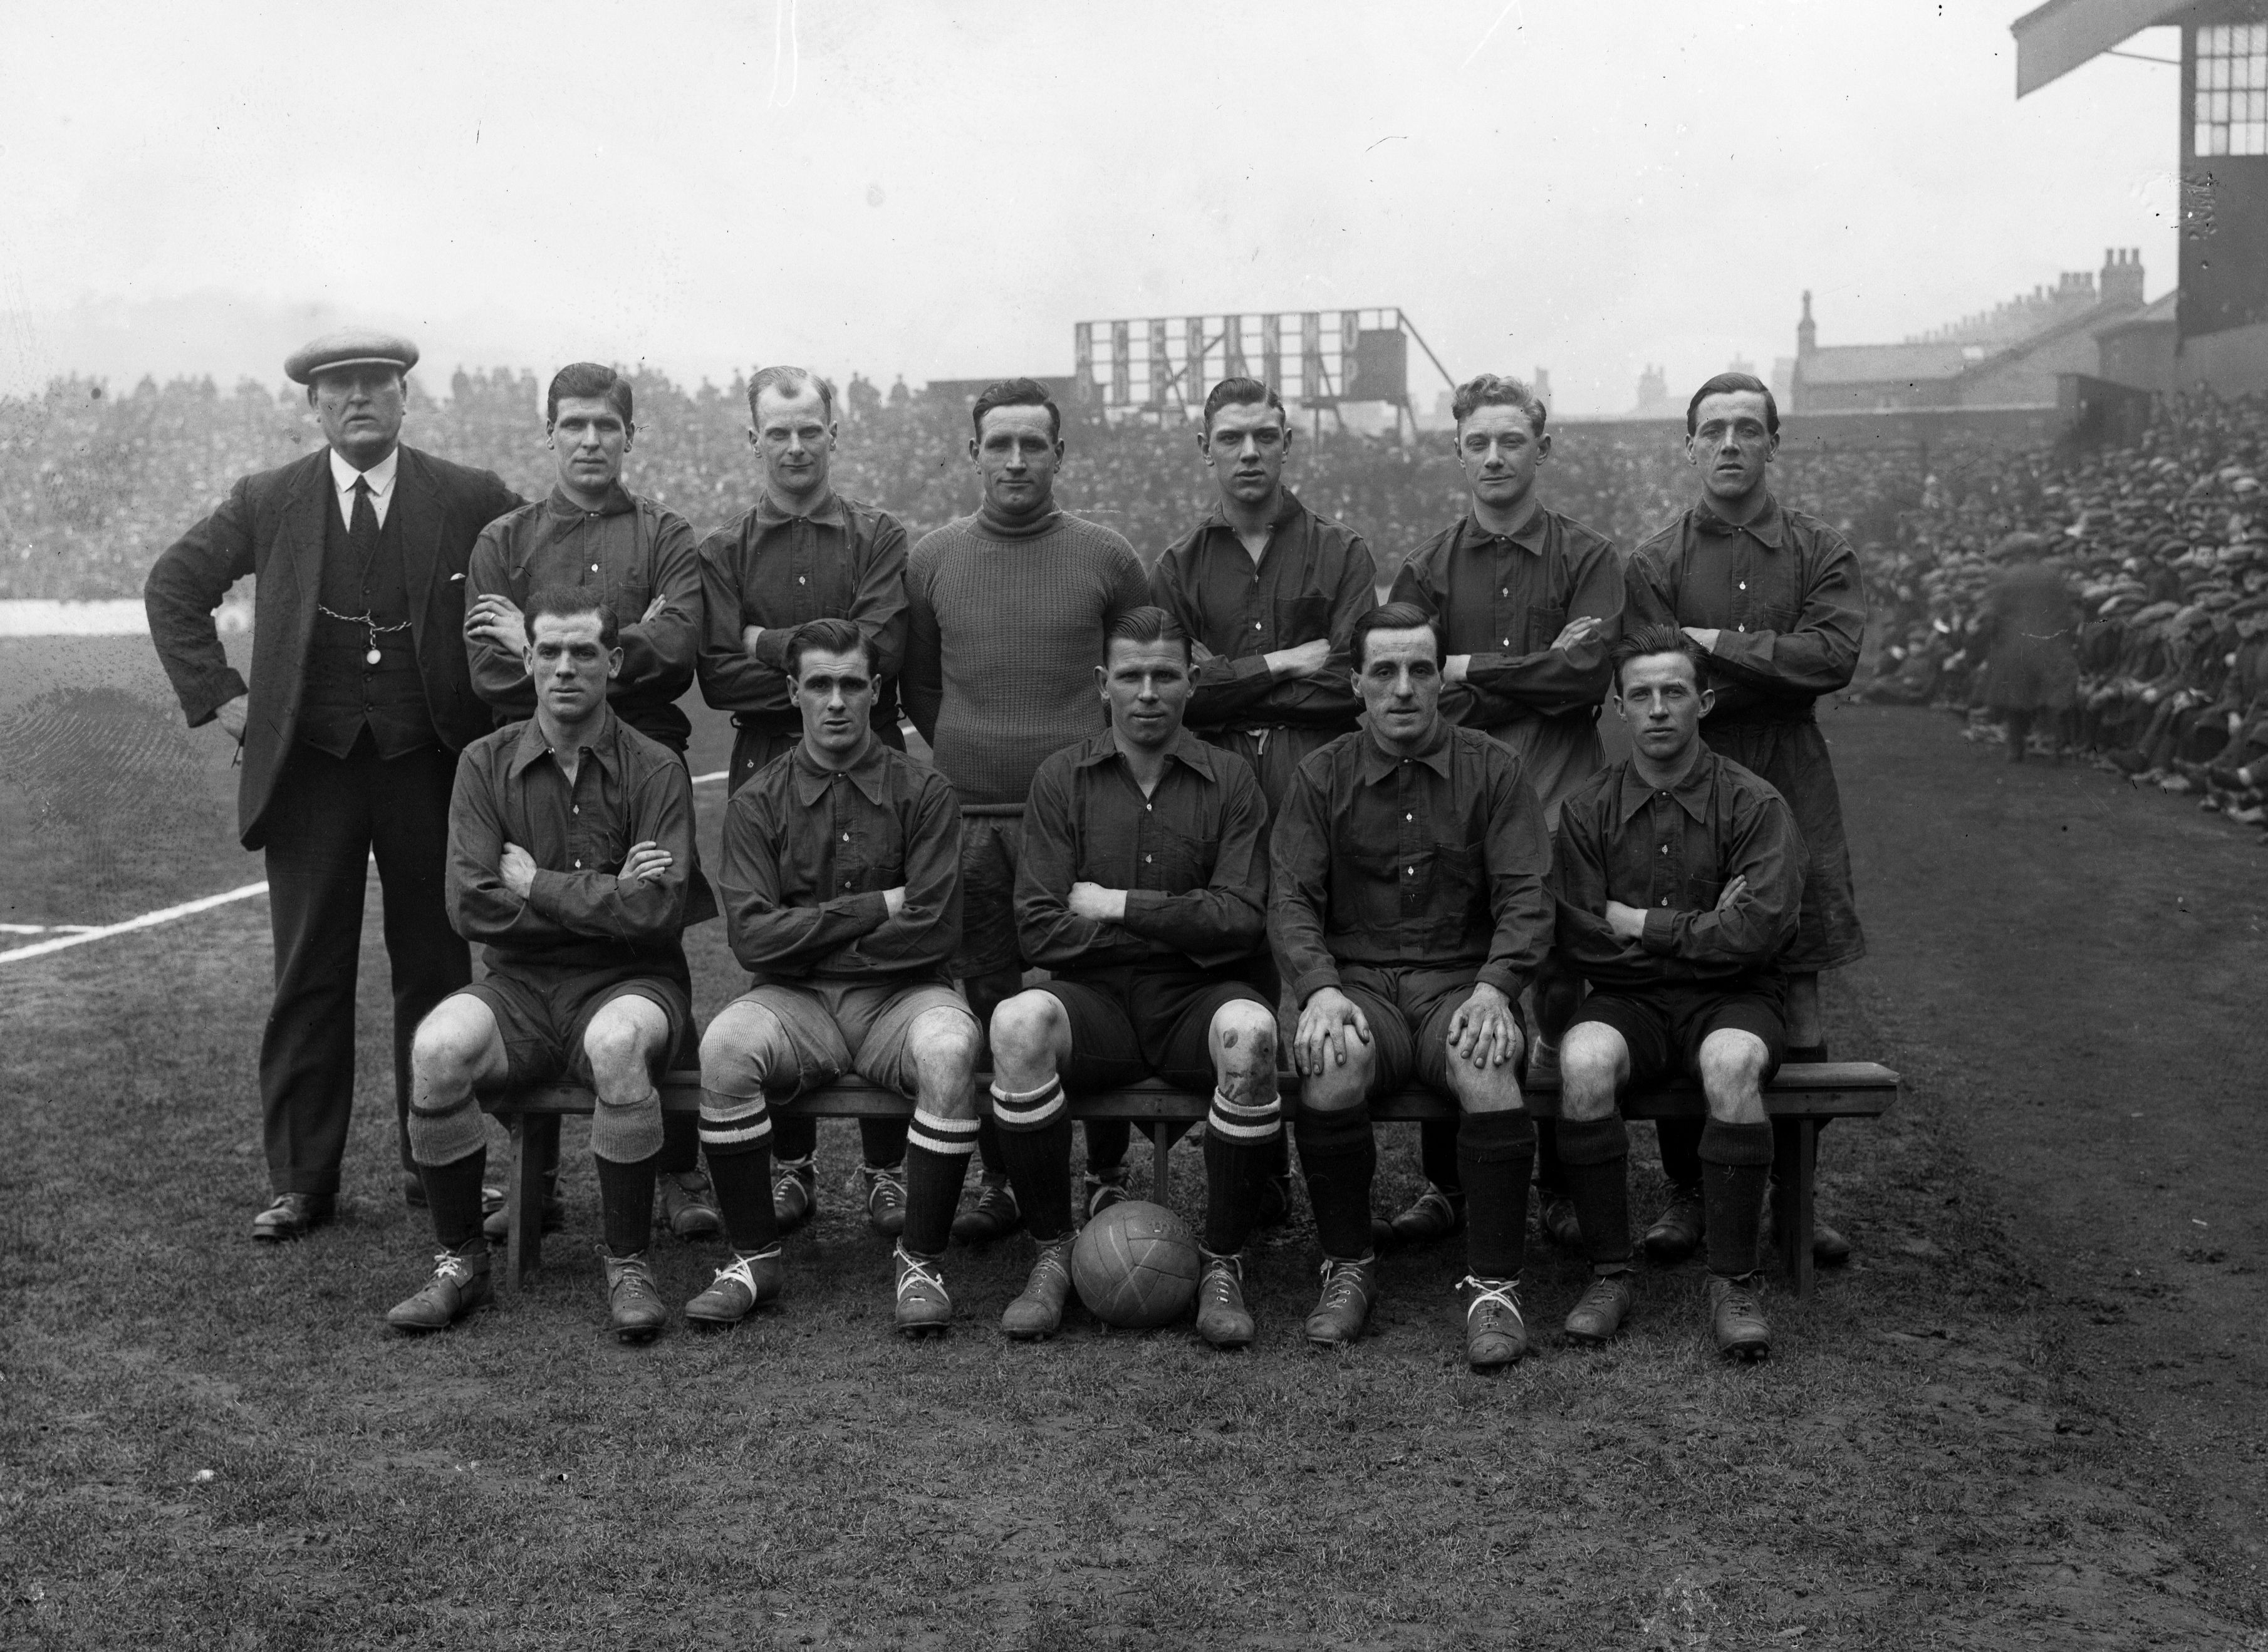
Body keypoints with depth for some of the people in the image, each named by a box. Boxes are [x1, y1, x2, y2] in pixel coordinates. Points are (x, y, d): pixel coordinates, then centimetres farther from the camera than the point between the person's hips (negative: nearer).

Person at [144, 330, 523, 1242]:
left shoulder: (471, 501, 1)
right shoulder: (267, 503, 5)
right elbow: (173, 585, 14)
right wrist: (217, 694, 5)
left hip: (430, 764, 0)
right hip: (308, 766, 1)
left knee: (435, 968, 5)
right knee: (308, 976, 3)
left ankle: (436, 1164, 17)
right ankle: (300, 1181, 11)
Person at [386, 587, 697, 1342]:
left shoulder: (654, 769, -2)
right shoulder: (486, 764, 5)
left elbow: (656, 914, -14)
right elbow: (472, 906, -6)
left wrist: (536, 885, -8)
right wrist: (604, 897, -10)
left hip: (627, 983, -2)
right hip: (519, 986, 2)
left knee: (618, 1041, -36)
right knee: (438, 1046, -28)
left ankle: (628, 1263, -17)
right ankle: (460, 1259, -7)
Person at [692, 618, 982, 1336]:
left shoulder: (922, 792, 2)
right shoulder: (757, 803, 5)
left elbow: (933, 932, -7)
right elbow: (753, 937, -7)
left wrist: (809, 938, -4)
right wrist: (875, 909, -9)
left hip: (900, 994, -1)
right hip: (794, 1003, 1)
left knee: (949, 1051, -33)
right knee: (725, 1047, -30)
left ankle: (920, 1261, -16)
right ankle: (754, 1256, -11)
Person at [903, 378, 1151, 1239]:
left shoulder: (1107, 557, 3)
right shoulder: (932, 559, 8)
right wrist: (966, 754, 11)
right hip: (968, 820, 2)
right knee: (989, 1008, 5)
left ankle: (1107, 1177, 12)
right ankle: (1001, 1183, 15)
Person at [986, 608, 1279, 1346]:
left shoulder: (1230, 781, 6)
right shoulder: (1062, 778, 7)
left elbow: (1240, 921, -6)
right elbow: (1039, 927, -3)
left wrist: (1118, 907, -7)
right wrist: (1180, 925, -6)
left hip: (1197, 999, 0)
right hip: (1096, 999, 1)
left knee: (1248, 1031, -35)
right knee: (1018, 1022, -32)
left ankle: (1223, 1265, -16)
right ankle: (1053, 1256, -13)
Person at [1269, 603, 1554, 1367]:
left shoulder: (1493, 769, 7)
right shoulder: (1322, 777, 8)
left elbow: (1524, 897, 0)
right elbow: (1290, 900, 1)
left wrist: (1494, 988, -18)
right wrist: (1320, 989, -18)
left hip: (1462, 980, 0)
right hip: (1356, 980, 1)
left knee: (1488, 1069, -33)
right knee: (1334, 1065, -33)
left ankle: (1494, 1284, -19)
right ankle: (1348, 1268, -12)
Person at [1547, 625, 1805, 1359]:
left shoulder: (1754, 804, -2)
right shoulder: (1589, 810, 4)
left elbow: (1759, 932, -14)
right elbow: (1581, 943, -3)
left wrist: (1641, 925, -9)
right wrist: (1701, 930, -7)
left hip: (1733, 999, -1)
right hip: (1628, 1000, 1)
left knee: (1731, 1064, -36)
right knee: (1583, 1061, -32)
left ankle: (1733, 1282, -22)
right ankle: (1609, 1273, -18)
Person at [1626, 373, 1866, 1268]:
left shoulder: (1822, 552, 8)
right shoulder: (1653, 562, 6)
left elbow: (1835, 654, -9)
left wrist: (1719, 646, -10)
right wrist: (1777, 670, -11)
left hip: (1790, 792, 1)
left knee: (1798, 1016, 1)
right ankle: (1686, 1190, 12)